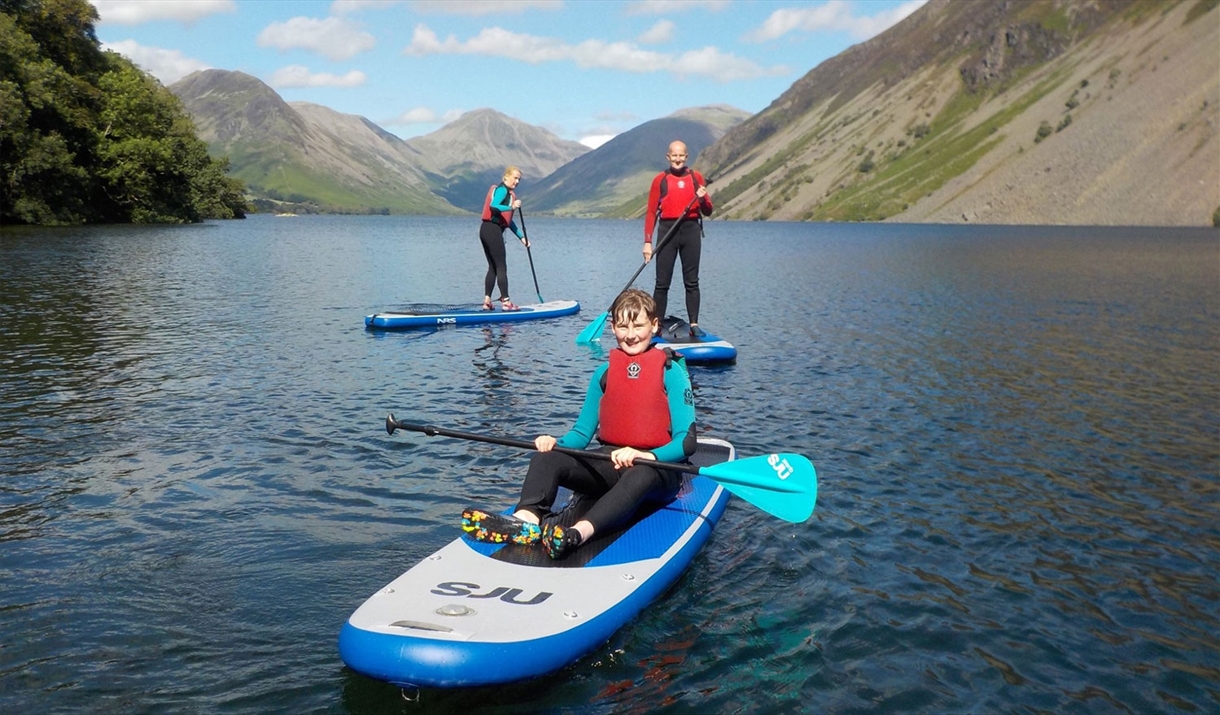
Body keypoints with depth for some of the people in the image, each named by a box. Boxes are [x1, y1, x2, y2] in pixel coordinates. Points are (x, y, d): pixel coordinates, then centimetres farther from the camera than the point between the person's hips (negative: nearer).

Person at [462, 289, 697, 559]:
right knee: (546, 458, -19)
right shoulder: (604, 373, 9)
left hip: (657, 469, -4)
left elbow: (687, 441, -12)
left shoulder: (671, 372, -4)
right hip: (610, 465, 5)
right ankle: (527, 519, -48)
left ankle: (580, 532, -61)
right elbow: (582, 433, 11)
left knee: (639, 476, -40)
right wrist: (555, 443, -13)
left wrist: (645, 456, -31)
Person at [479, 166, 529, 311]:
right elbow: (493, 206, -28)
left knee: (493, 267, 11)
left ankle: (487, 301, 11)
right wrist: (512, 207, -36)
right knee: (501, 267, -6)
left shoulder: (508, 193, 22)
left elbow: (508, 220, 26)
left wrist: (521, 237, 26)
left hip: (487, 231, 10)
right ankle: (505, 302, -4)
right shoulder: (502, 189, -9)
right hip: (493, 230, -10)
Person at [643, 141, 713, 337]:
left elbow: (708, 211, 10)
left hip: (691, 230, 1)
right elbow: (651, 212, 1)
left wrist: (702, 199, -12)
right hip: (667, 230, -1)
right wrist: (647, 242, -6)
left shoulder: (696, 178, 8)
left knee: (692, 282, 3)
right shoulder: (660, 180, 3)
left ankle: (694, 324, 6)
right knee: (662, 282, 0)